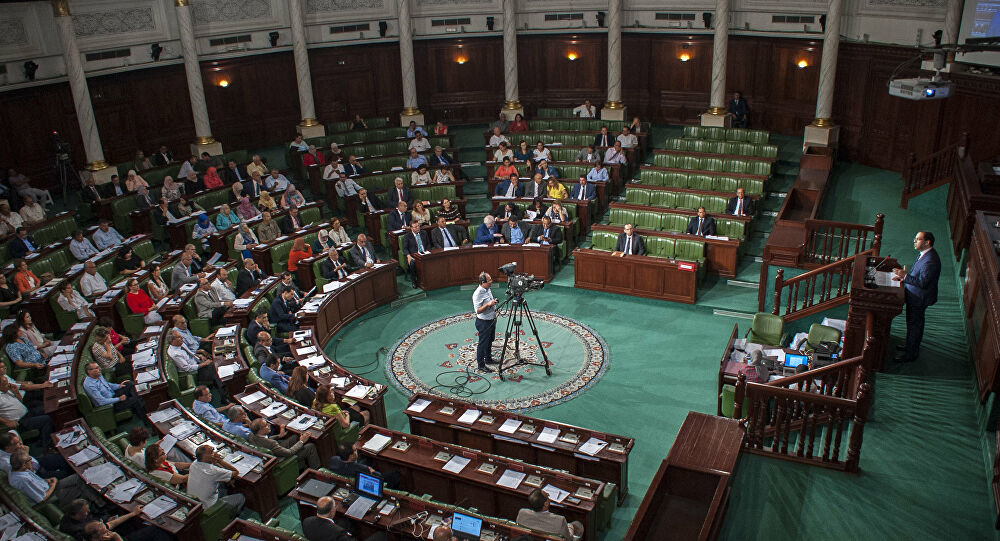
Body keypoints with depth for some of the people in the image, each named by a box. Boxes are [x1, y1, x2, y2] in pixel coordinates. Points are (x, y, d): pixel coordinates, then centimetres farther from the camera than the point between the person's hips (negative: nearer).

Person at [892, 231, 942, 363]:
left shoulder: (930, 260, -30)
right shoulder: (924, 254, 3)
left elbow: (923, 283, -31)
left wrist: (905, 276, -31)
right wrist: (904, 277, 2)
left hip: (918, 299, -10)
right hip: (915, 296, 10)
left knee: (914, 325, 4)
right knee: (914, 323, 25)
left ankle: (911, 354, 18)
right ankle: (911, 346, 42)